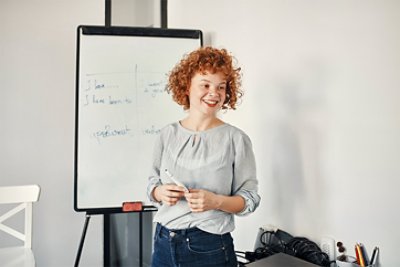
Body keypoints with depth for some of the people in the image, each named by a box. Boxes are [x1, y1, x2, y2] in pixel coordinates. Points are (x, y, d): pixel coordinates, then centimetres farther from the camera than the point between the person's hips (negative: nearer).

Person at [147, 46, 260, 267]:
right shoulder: (167, 134, 0)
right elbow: (153, 183, 9)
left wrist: (216, 201, -23)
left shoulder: (236, 139, -10)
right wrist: (160, 192, -11)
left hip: (210, 248, -3)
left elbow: (250, 199, -7)